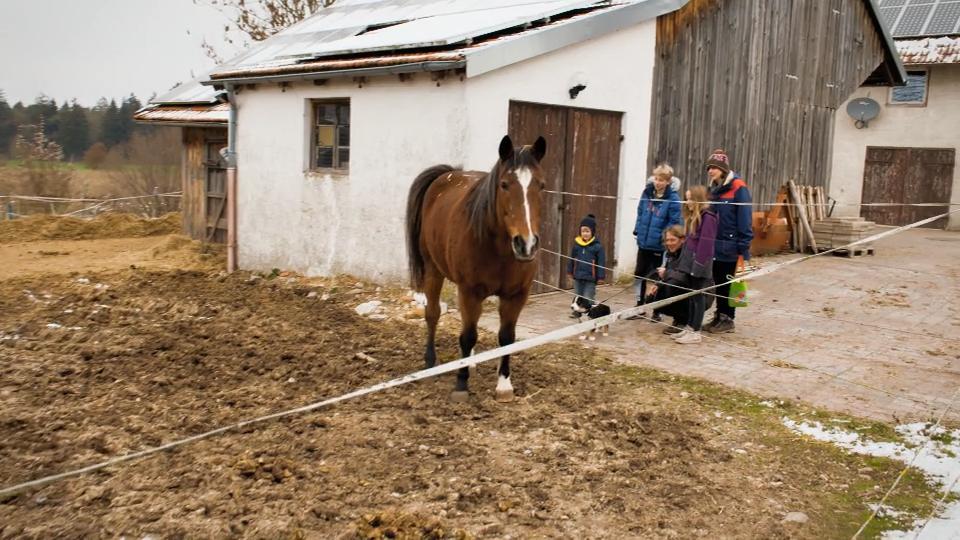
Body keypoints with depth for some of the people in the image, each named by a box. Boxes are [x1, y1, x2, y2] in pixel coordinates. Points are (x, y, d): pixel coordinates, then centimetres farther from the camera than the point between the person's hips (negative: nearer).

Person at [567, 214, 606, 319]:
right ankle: (577, 311, 29)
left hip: (590, 278, -4)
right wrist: (570, 271, 16)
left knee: (588, 297, -2)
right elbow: (571, 258, 13)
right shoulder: (577, 244, 1)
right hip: (578, 276, 5)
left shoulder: (597, 246, -11)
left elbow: (601, 262, -8)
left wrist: (601, 277, -8)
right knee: (578, 295, 16)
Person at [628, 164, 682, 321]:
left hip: (660, 245, -5)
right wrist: (638, 230, 4)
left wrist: (664, 237, -20)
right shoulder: (647, 192, 1)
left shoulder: (673, 198, -15)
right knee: (639, 274, 13)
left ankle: (657, 311, 22)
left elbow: (674, 222, -14)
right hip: (644, 242, 5)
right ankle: (639, 307, 28)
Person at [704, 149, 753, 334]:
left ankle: (728, 320, 15)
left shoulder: (738, 188, -14)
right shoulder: (714, 188, 10)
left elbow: (745, 220, -16)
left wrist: (743, 250, -18)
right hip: (715, 246, 7)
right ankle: (719, 316, 25)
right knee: (717, 283, 14)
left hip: (730, 247, -7)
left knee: (728, 284, 4)